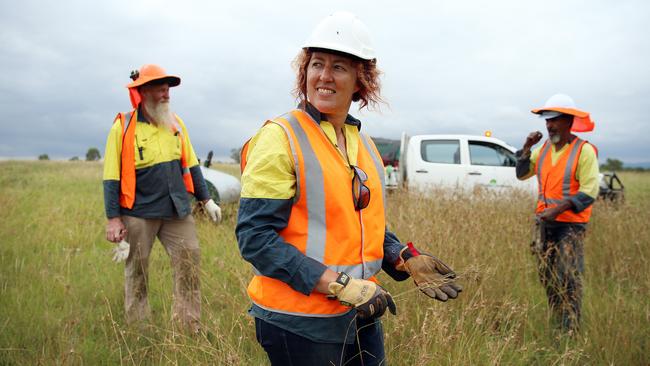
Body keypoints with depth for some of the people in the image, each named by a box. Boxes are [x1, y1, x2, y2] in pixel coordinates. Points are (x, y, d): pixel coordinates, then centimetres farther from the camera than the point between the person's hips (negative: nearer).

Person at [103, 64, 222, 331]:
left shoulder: (175, 123, 8)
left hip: (177, 211, 4)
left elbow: (191, 165, 14)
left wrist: (206, 199, 13)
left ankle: (190, 328, 14)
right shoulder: (123, 127, -6)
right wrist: (113, 218, -11)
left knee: (189, 264, 1)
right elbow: (111, 177, -6)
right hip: (139, 214, -3)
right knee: (137, 273, 9)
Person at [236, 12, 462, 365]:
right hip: (300, 325, -6)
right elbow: (255, 237, -19)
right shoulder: (280, 137, -14)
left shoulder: (363, 142, 8)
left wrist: (409, 262, 1)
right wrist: (341, 285, -24)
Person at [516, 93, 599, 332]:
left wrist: (559, 209, -25)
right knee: (547, 276, 13)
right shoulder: (545, 148, 9)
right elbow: (522, 174, 12)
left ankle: (570, 329, 0)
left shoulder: (584, 151, -10)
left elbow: (589, 192, -15)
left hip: (571, 225, -7)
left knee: (569, 278, -8)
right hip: (546, 223, 7)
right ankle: (555, 322, 26)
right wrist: (526, 148, -1)